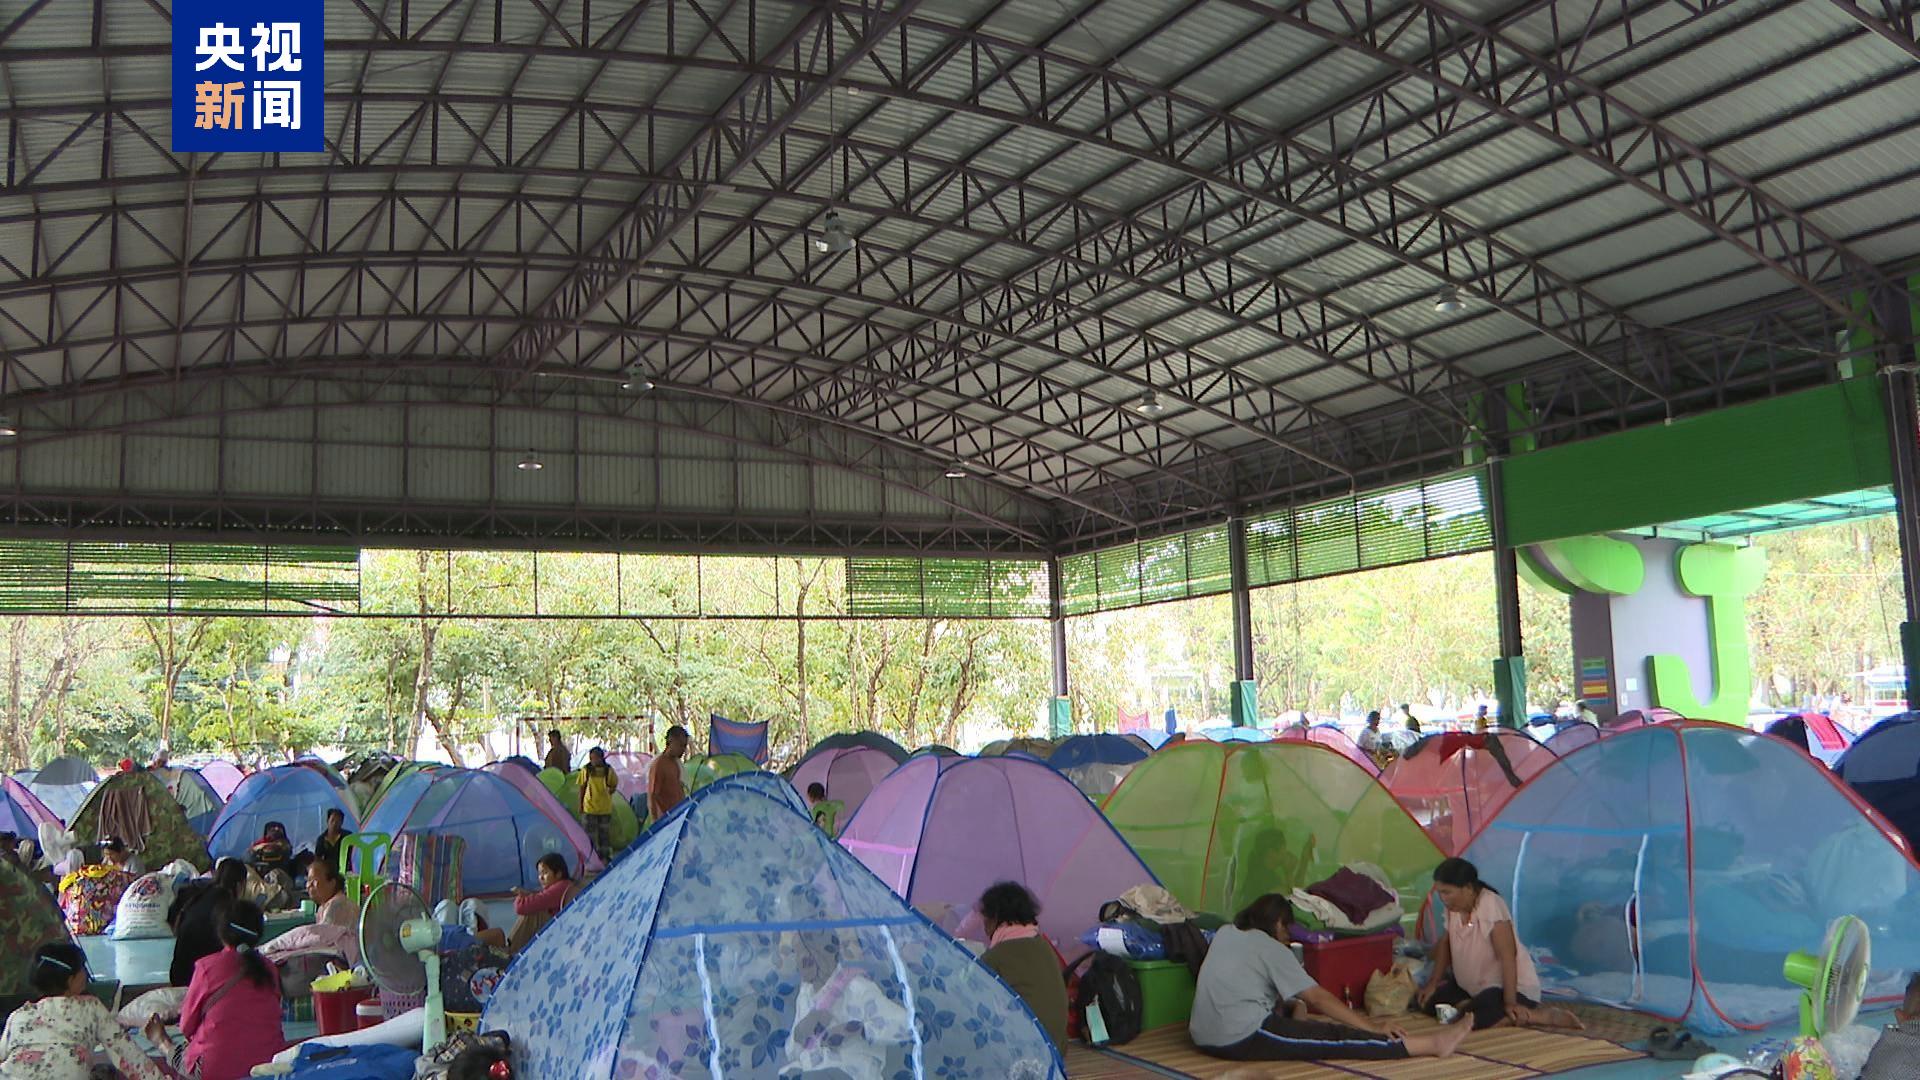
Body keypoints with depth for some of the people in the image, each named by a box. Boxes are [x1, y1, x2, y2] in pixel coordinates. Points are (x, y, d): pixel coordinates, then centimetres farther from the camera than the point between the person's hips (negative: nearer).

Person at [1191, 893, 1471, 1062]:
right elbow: (1318, 998, -7)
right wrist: (1372, 1026, -6)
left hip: (1205, 1038, 8)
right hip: (1245, 1038, -8)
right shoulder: (1270, 948, -4)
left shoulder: (1225, 934, 17)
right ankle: (1433, 1044, -7)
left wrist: (1293, 1005, 29)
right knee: (1338, 1038, -8)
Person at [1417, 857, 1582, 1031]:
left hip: (1511, 986, -8)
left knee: (1480, 1020, -33)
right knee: (1429, 1001, -4)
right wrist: (1433, 983, 2)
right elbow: (1446, 943, 9)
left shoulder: (1491, 907, -25)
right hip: (1473, 986, 8)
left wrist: (1510, 1002, -28)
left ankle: (1548, 1016, -17)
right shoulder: (1454, 907, -2)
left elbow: (1507, 957, -26)